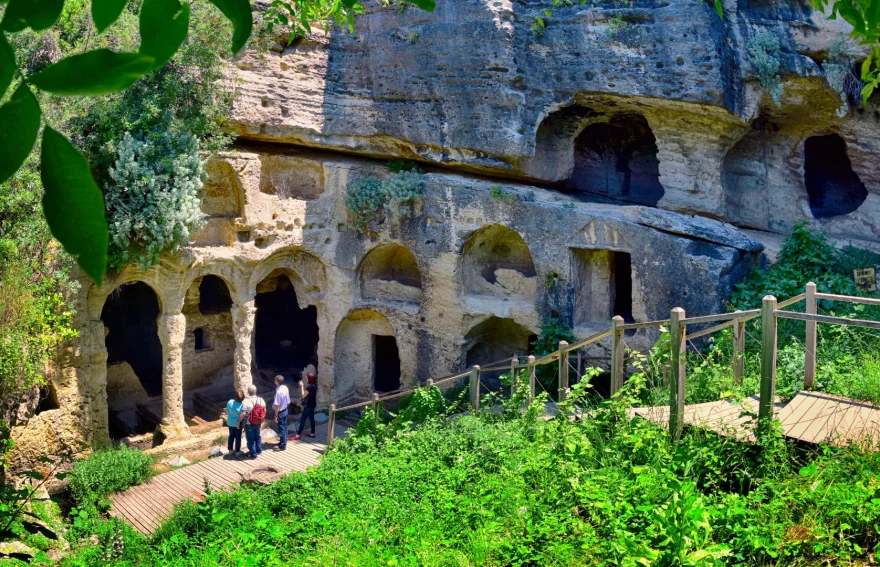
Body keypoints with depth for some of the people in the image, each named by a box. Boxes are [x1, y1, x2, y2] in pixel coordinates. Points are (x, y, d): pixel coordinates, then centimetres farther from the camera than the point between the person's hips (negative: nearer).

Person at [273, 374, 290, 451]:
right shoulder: (285, 388, -2)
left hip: (280, 412, -8)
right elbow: (288, 401, 8)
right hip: (285, 410, 8)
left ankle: (282, 445, 11)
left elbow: (277, 405, -24)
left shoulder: (278, 391, -27)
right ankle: (284, 441, 36)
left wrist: (276, 416, -19)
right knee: (284, 427, 21)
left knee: (281, 428, 2)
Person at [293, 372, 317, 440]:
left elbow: (303, 395, -18)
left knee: (302, 419, -3)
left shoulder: (309, 387, -25)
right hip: (312, 405, 9)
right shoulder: (315, 386, 3)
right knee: (312, 419, 16)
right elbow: (316, 396, 12)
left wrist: (301, 386, -15)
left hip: (308, 406, -9)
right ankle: (312, 433, 24)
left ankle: (298, 435, 1)